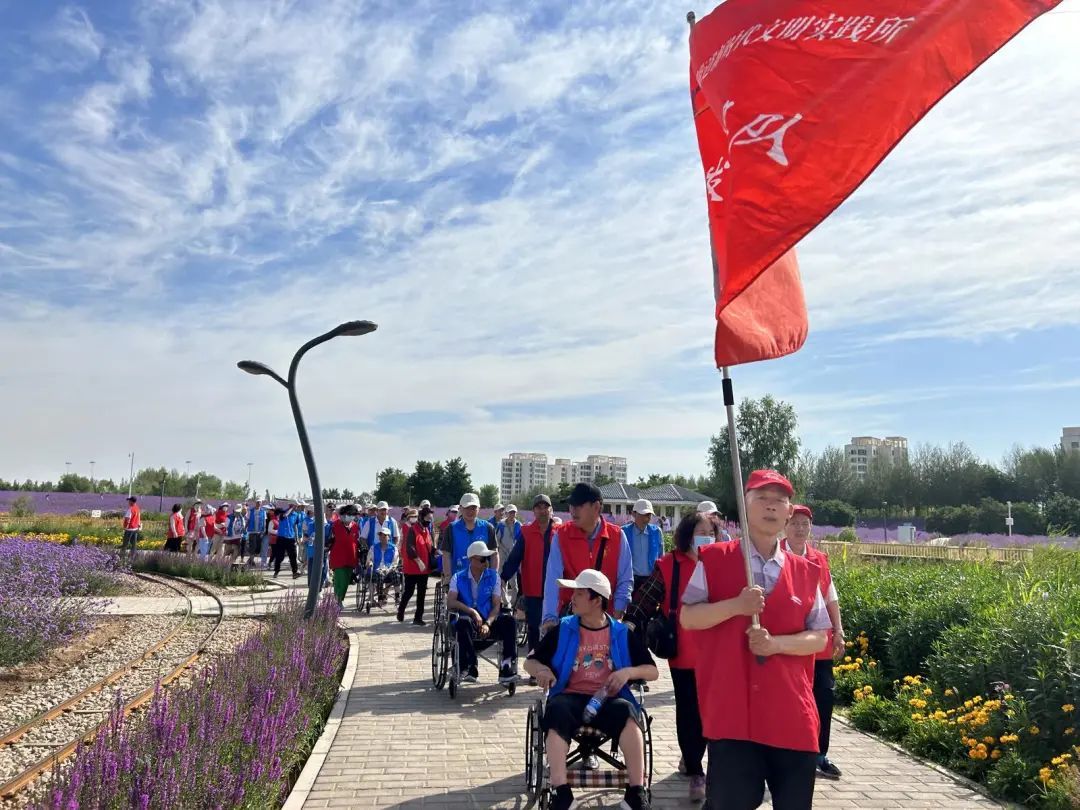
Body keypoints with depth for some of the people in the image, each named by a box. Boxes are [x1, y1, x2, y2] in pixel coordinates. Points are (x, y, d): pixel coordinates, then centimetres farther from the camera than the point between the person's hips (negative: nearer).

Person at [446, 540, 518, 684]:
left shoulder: (493, 576, 9)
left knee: (508, 620, -27)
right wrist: (472, 611, -22)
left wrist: (488, 624, -17)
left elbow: (496, 605, 1)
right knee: (463, 622, -36)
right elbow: (450, 603, -9)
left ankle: (507, 668, -26)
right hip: (470, 624, -2)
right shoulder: (458, 577, 6)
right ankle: (469, 669, -28)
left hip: (488, 625, 2)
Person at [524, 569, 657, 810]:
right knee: (557, 711, -35)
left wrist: (628, 672, -12)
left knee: (626, 711, -34)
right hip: (571, 697, 0)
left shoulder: (622, 633, 8)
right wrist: (541, 670, -12)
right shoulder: (563, 629, 8)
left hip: (608, 699, 0)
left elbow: (652, 671, 9)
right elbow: (530, 661, 11)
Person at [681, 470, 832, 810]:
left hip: (791, 713, 3)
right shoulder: (714, 560, 1)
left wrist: (776, 643, -11)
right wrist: (735, 606, -18)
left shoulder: (806, 572, 8)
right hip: (731, 709, -3)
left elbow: (819, 638, 7)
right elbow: (687, 617, -3)